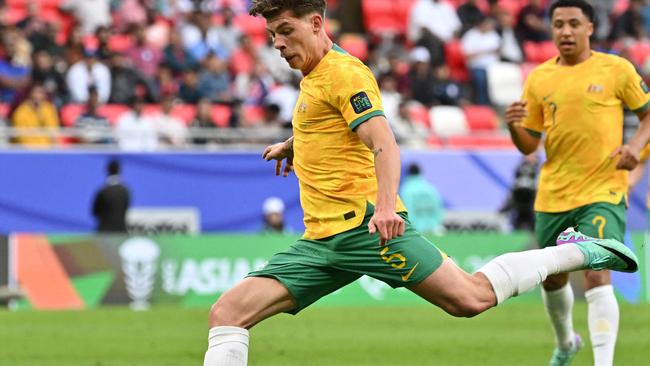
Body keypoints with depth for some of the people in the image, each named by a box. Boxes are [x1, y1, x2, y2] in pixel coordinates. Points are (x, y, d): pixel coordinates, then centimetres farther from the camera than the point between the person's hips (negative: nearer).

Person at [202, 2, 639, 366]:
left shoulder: (344, 72, -6)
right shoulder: (314, 76, 22)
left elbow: (384, 144, -19)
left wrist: (386, 204, -34)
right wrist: (294, 145, 33)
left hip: (364, 225, -9)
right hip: (320, 242, 9)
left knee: (470, 297, -12)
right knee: (227, 313, -7)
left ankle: (575, 251, 9)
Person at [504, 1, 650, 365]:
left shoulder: (616, 69, -3)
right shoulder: (539, 78, 6)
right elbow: (529, 145, 10)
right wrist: (514, 126, -12)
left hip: (603, 191, -4)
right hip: (553, 195, 4)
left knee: (597, 274, -20)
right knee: (552, 278, 17)